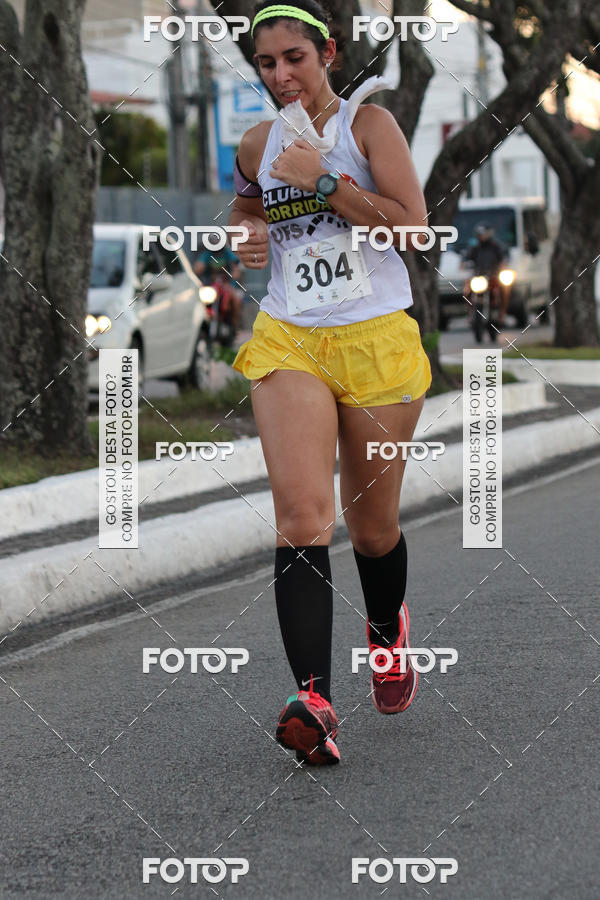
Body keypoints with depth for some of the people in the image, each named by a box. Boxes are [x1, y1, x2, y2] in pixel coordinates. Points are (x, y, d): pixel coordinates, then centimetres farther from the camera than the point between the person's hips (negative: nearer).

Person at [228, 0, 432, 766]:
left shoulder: (368, 123, -3)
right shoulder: (258, 145, 10)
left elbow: (414, 224, -13)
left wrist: (324, 182, -17)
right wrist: (248, 234, 9)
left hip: (377, 341, -2)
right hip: (288, 342, 2)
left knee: (372, 525, 10)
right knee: (301, 516, -18)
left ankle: (388, 631, 44)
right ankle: (313, 701, -27)